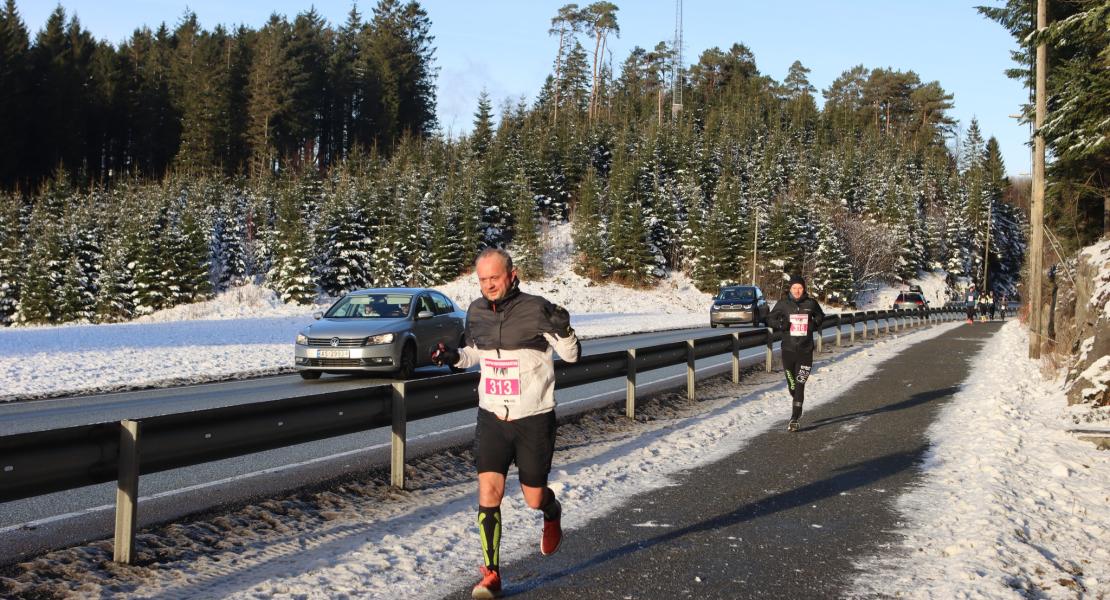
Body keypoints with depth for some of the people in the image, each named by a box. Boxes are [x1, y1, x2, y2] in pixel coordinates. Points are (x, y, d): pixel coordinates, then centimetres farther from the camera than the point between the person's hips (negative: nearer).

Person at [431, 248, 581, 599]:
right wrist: (455, 357, 0)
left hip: (534, 418, -3)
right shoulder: (476, 312, 1)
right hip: (492, 417, 3)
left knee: (534, 498, 8)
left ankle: (552, 514, 46)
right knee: (488, 494, -8)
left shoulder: (536, 310, -14)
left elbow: (571, 355, -6)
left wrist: (563, 330, -26)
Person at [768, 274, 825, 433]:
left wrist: (816, 324, -1)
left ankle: (794, 419, -8)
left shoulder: (811, 303, 1)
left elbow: (820, 316, 19)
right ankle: (798, 409, 38)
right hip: (788, 350, 1)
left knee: (800, 385, -10)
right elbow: (770, 319, 8)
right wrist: (780, 324, -12)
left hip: (806, 350, -1)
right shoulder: (783, 304, 0)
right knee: (792, 384, 9)